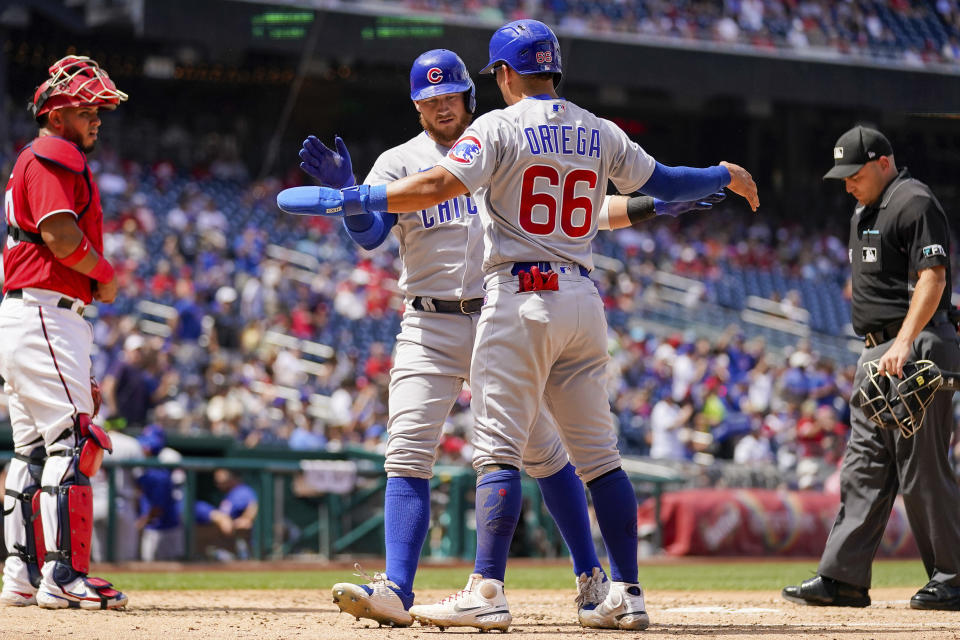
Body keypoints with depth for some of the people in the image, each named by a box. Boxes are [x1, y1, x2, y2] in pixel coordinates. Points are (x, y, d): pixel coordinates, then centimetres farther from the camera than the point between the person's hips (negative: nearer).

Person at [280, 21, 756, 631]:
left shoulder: (499, 127, -5)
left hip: (520, 302, -6)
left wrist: (351, 200, -16)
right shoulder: (600, 134, 11)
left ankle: (487, 593, -16)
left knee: (499, 449, -8)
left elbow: (440, 184, -17)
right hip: (583, 300, 6)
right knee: (599, 454, 10)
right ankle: (627, 594, 8)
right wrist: (728, 176, 38)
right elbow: (662, 183, 20)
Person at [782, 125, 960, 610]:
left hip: (917, 349, -10)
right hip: (877, 352, 10)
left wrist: (904, 343, -28)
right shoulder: (865, 211, 20)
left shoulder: (914, 203, -10)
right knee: (864, 465, 6)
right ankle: (843, 577, 4)